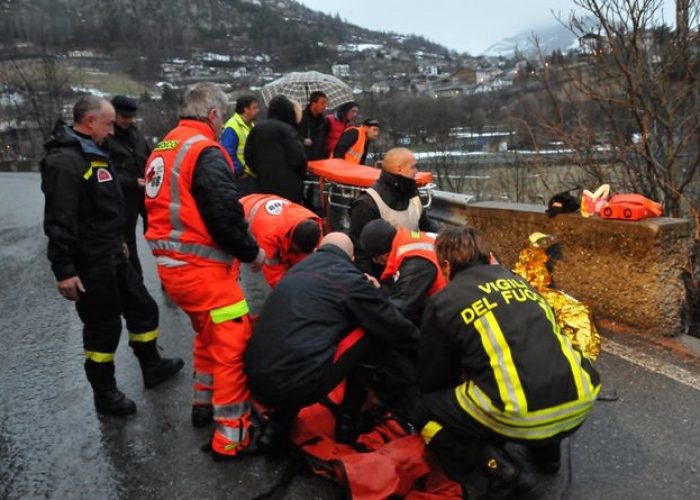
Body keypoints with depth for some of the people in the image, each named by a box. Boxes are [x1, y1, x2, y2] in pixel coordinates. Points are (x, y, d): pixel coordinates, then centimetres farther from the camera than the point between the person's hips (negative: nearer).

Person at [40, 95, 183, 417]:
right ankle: (105, 394, 23)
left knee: (143, 308, 18)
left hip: (112, 256, 10)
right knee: (103, 327, 3)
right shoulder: (65, 161, -20)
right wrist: (64, 270, -26)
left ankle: (152, 367, 37)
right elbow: (59, 221, -25)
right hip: (90, 264, -10)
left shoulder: (93, 154, 14)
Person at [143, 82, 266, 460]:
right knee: (233, 344, -3)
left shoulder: (164, 148, 14)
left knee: (208, 333, 26)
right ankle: (231, 436, 4)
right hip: (201, 268, -10)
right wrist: (251, 252, -5)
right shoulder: (206, 152, -15)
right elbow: (225, 215, -21)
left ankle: (204, 404, 39)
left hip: (170, 264, 10)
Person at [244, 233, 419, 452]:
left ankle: (277, 426, 18)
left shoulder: (296, 271, 19)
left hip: (257, 381, 7)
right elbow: (392, 324, 9)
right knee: (371, 330, 8)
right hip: (297, 385, -6)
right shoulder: (349, 279, 1)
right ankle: (348, 421, 19)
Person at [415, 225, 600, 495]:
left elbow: (431, 380, 14)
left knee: (427, 412, 17)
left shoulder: (442, 303, 5)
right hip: (581, 400, 6)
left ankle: (495, 464, 0)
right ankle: (546, 449, 25)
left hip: (522, 416, -6)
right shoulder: (516, 279, 19)